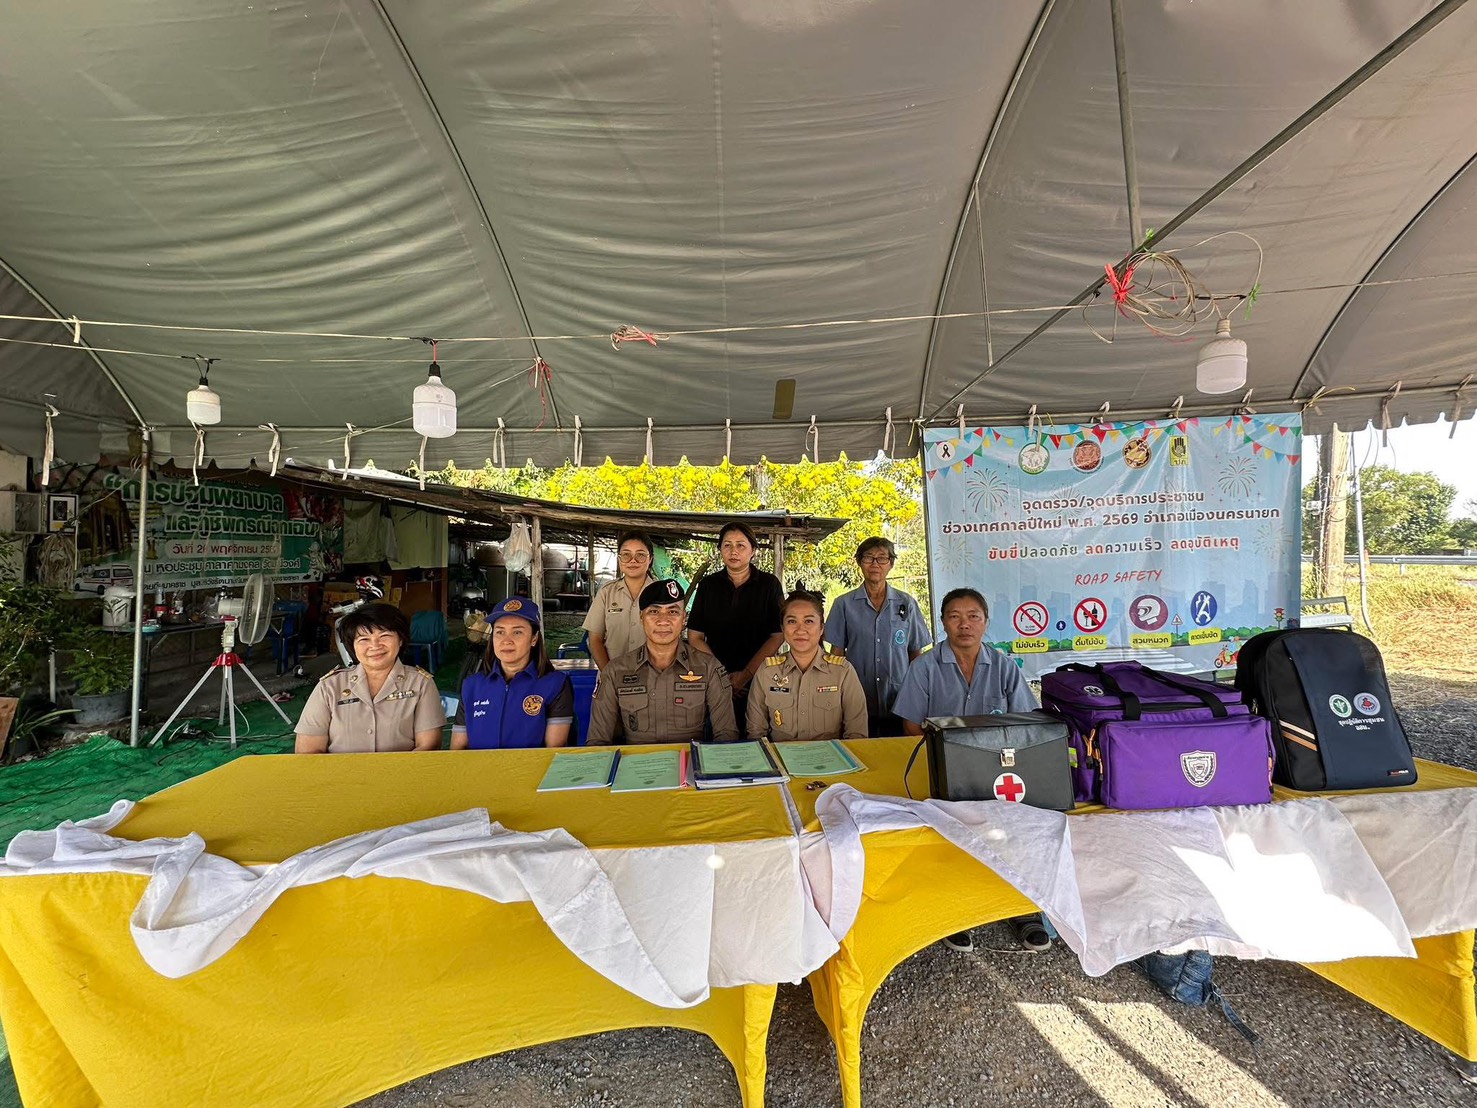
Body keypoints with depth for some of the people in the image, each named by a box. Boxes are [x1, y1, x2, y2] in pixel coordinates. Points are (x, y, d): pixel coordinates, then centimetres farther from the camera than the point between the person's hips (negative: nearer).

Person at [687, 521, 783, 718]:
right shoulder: (708, 585, 6)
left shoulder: (769, 584, 1)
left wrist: (746, 674, -12)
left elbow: (778, 635, -4)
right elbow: (695, 636, 2)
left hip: (758, 680, -1)